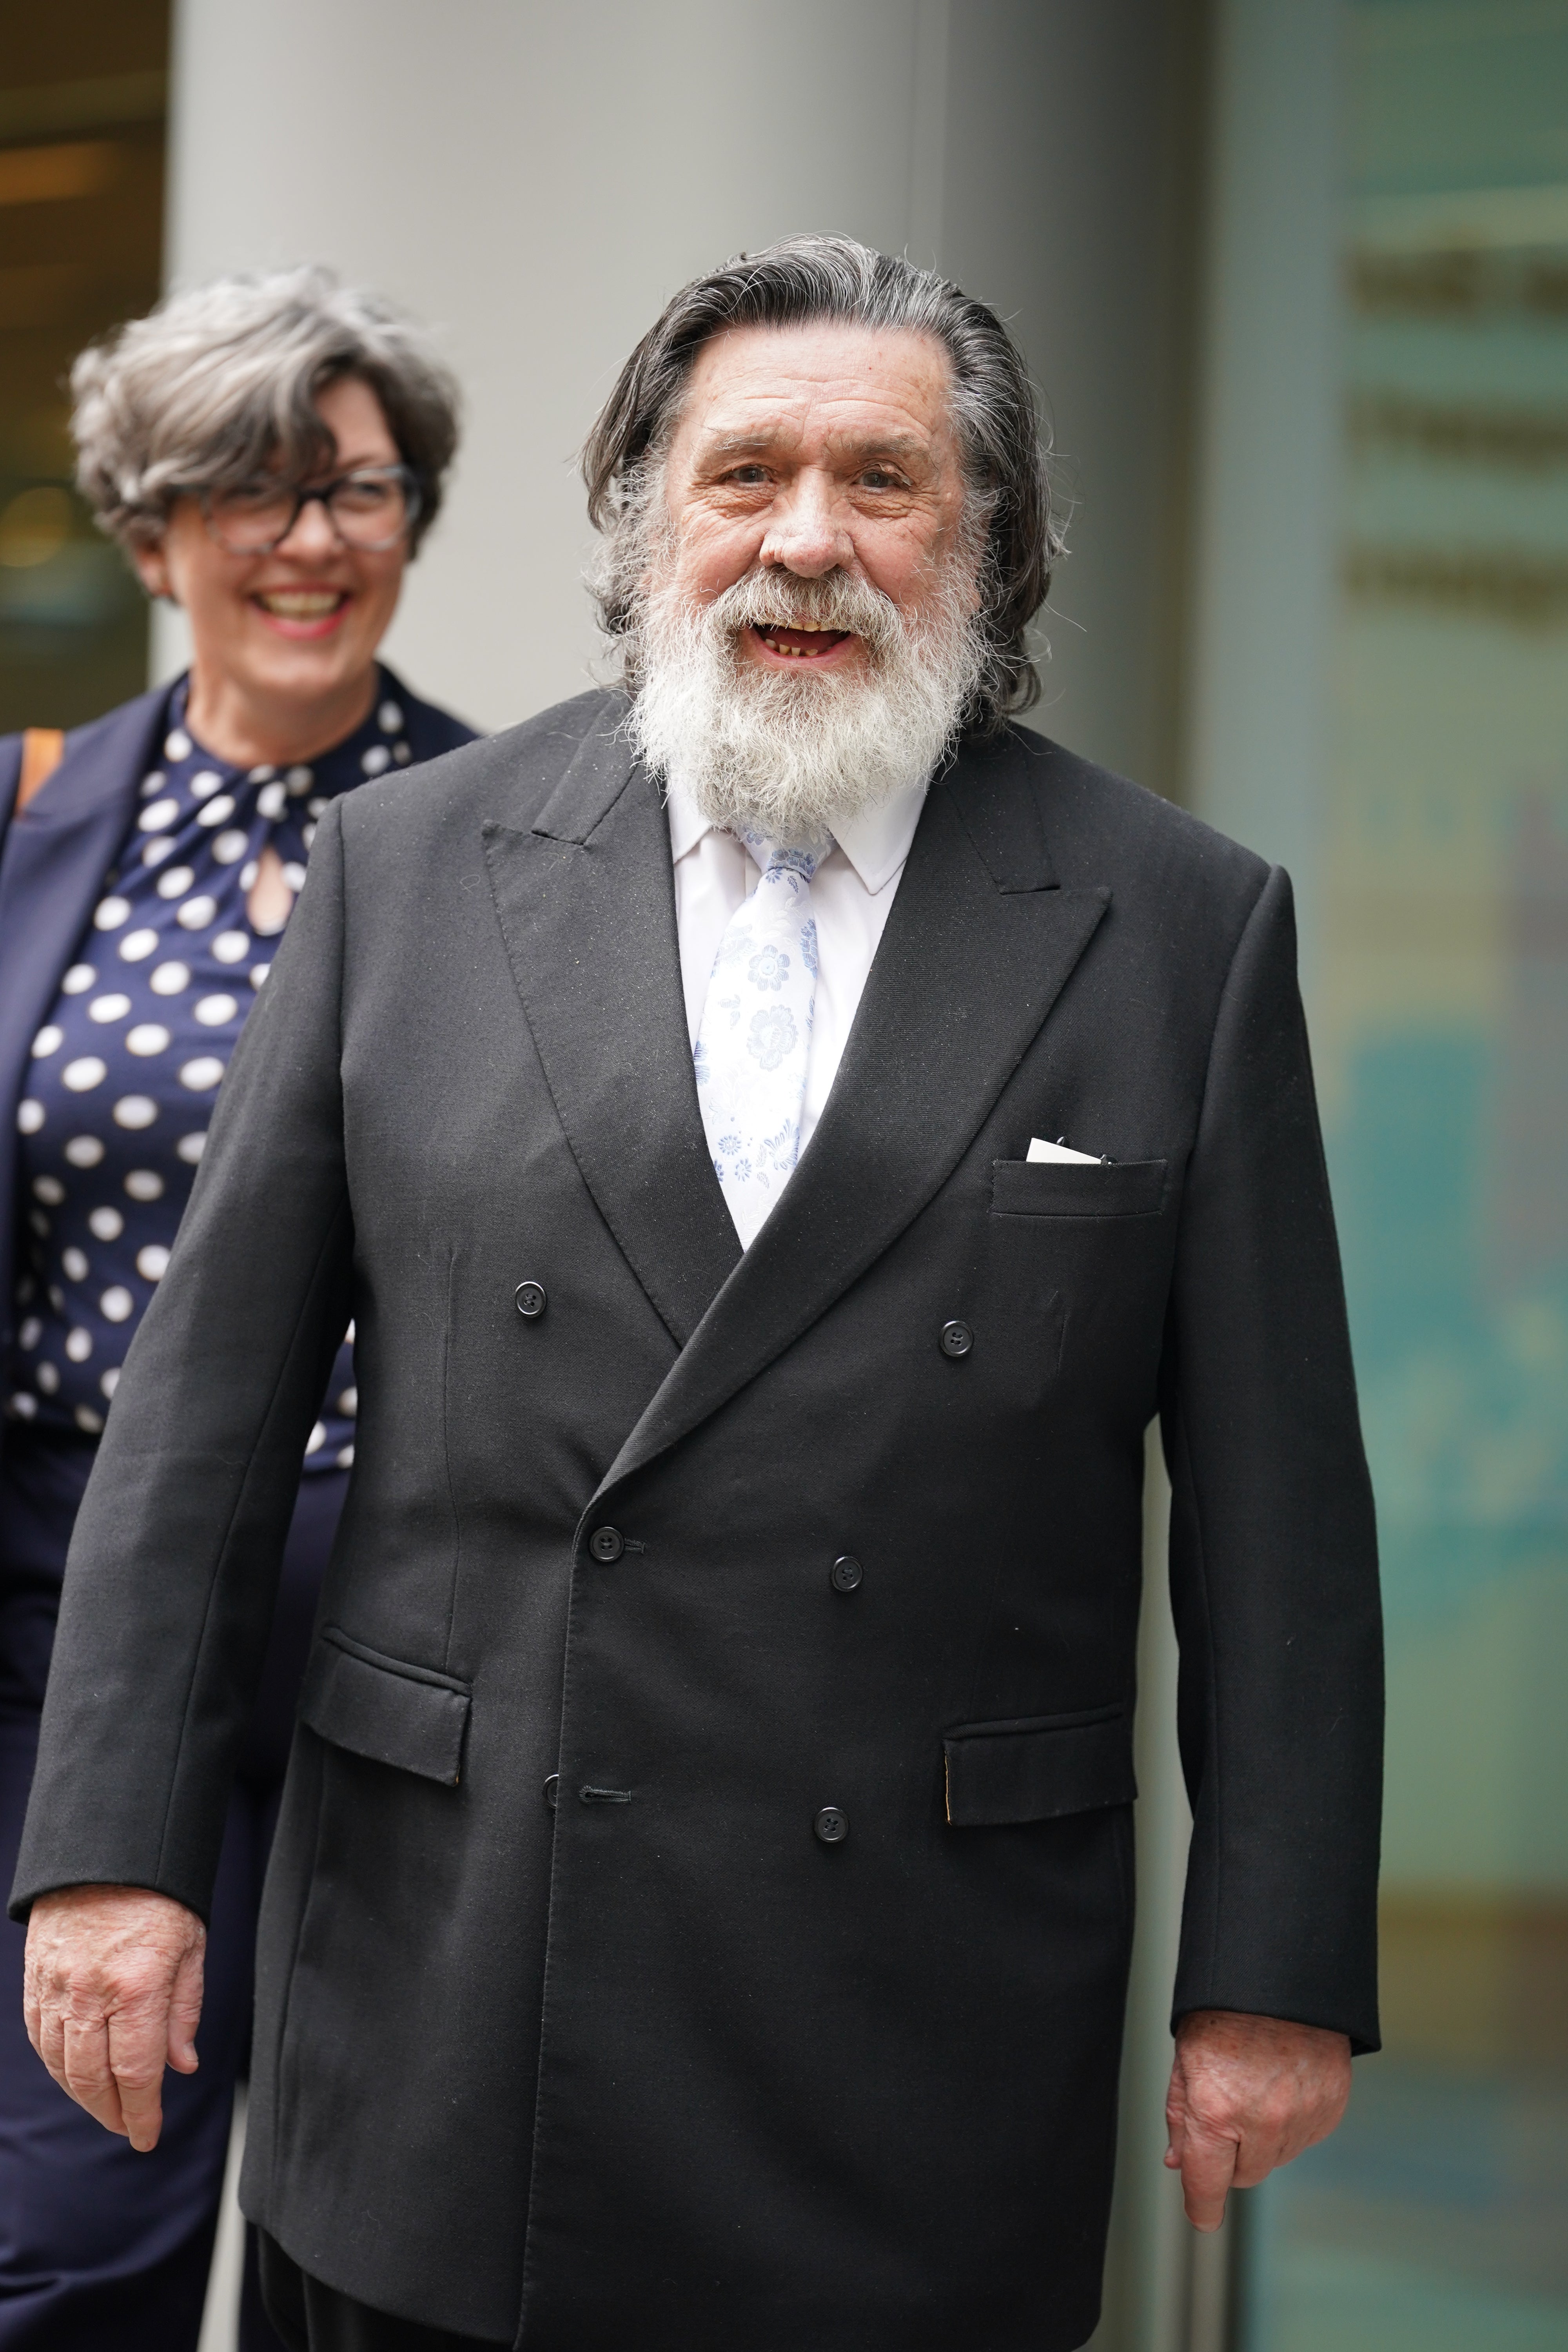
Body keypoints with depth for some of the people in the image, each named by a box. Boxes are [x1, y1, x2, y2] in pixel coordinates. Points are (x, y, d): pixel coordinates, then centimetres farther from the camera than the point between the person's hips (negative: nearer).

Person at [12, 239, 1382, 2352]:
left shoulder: (1186, 928, 2)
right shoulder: (409, 869, 5)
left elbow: (1275, 1503, 1)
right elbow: (214, 1389, 4)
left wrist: (1278, 1975, -2)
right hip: (447, 2008, 1)